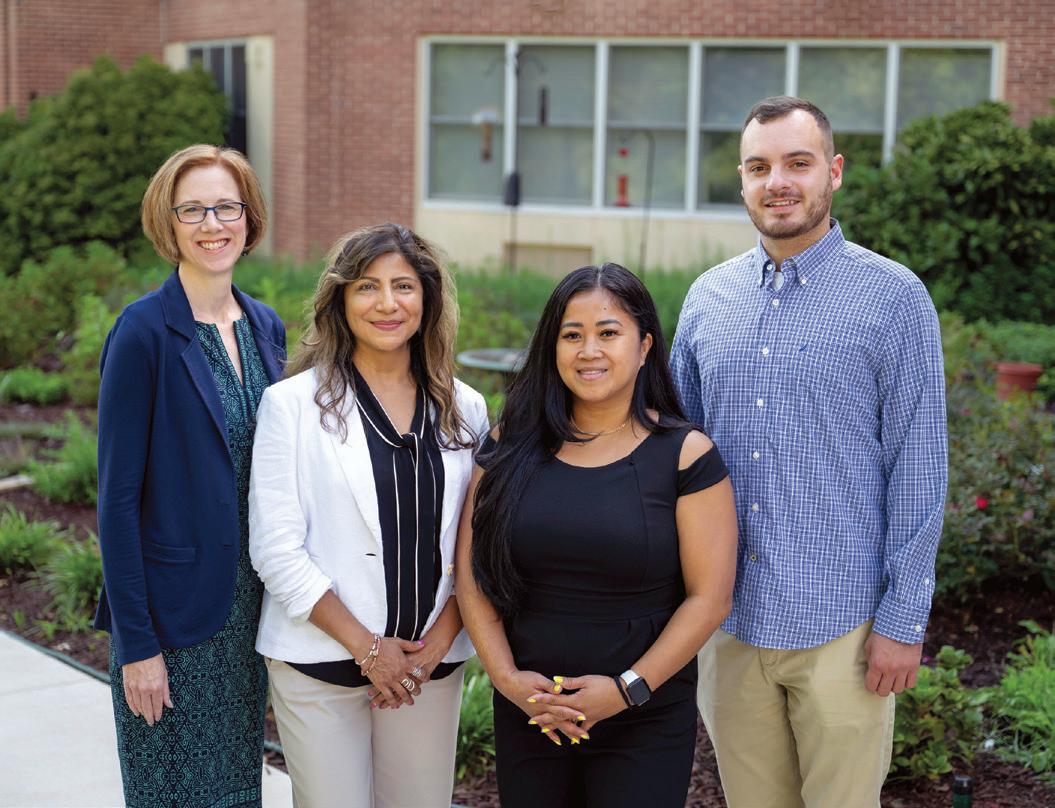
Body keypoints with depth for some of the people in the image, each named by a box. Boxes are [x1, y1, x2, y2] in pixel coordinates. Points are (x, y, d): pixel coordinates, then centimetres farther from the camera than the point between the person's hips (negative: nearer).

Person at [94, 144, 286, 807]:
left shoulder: (266, 327, 6)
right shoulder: (145, 331, -14)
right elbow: (118, 495, -14)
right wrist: (136, 643, -16)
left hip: (250, 608, 6)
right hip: (174, 612, -6)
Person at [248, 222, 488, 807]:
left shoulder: (464, 409, 6)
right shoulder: (291, 403, -5)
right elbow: (276, 549, -9)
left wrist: (440, 639, -6)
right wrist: (366, 647, -12)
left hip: (431, 664, 3)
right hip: (321, 662, -3)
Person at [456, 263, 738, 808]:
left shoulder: (684, 455, -6)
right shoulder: (513, 446, 2)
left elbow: (709, 597, -9)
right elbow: (472, 573, 2)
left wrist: (628, 689, -14)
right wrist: (507, 677, -9)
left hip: (645, 727, -2)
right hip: (526, 716, 3)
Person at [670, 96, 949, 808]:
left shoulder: (893, 298, -5)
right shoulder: (709, 297, 7)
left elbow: (918, 471, -6)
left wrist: (905, 617, -9)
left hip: (842, 625, -4)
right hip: (729, 618, 4)